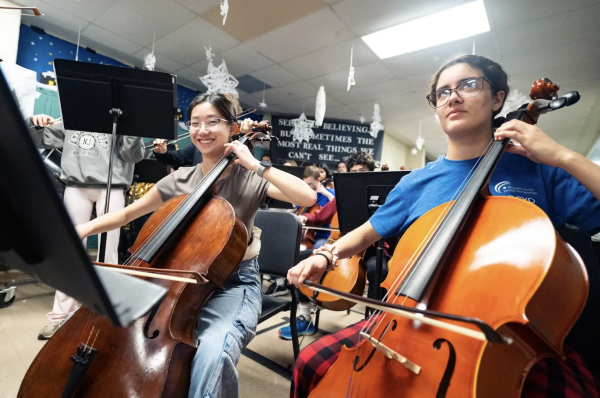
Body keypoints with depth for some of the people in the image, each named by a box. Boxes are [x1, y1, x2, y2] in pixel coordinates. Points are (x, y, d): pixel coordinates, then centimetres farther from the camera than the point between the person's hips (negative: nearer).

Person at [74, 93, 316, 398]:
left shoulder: (249, 179, -7)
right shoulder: (179, 181, 5)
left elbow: (308, 197, -20)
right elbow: (127, 214, 13)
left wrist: (257, 165, -20)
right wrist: (85, 229, -4)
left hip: (233, 284, -4)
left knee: (213, 352, -33)